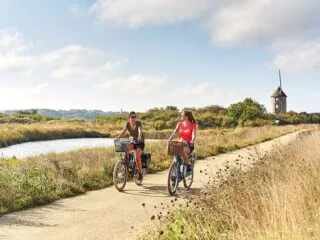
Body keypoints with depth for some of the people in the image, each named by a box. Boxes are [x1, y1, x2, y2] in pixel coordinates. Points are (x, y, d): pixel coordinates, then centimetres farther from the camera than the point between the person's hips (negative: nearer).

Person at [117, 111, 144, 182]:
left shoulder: (138, 123, -16)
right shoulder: (128, 124, -5)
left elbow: (140, 131, -34)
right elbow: (123, 132, -13)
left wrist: (139, 137, -56)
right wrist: (117, 138, -32)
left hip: (140, 142, -4)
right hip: (133, 142, 4)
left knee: (137, 157, -23)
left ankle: (140, 174, -7)